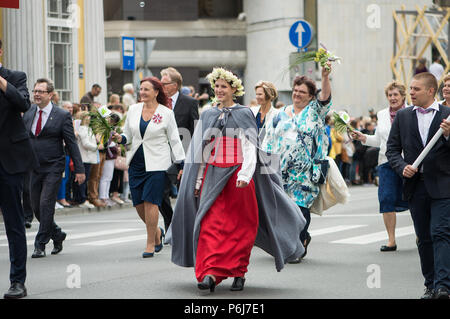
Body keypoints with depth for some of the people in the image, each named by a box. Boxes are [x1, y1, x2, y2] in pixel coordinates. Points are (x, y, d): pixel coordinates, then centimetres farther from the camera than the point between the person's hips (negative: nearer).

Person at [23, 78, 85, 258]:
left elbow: (71, 144, -3)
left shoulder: (62, 116, -4)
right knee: (36, 207, 6)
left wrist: (79, 169, -4)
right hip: (34, 168, 5)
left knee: (46, 204, -12)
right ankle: (57, 235, 28)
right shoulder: (28, 114, 8)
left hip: (53, 168, -5)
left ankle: (40, 244, -3)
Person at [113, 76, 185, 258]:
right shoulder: (133, 110, 8)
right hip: (136, 163, 5)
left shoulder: (166, 113, -2)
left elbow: (174, 140, 2)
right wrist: (120, 139, -6)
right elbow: (128, 135, 17)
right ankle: (156, 231, 29)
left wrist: (181, 165, -1)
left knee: (150, 202, -10)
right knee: (138, 203, 3)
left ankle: (151, 243, 0)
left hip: (157, 164, -5)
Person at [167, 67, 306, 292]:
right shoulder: (207, 116, 13)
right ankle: (210, 273, -15)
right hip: (213, 175, 3)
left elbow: (250, 148, -7)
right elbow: (200, 150, 15)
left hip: (237, 175, -3)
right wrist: (198, 180, 11)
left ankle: (238, 273, 13)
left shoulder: (244, 115, 2)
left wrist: (244, 174, -21)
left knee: (240, 226, 1)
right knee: (211, 225, -9)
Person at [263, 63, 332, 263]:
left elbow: (325, 98, -15)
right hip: (282, 171, 4)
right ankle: (303, 237, 26)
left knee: (300, 207, -9)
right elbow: (269, 141, 15)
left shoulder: (314, 112, 5)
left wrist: (325, 77, -31)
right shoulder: (281, 115, 15)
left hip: (305, 171, -4)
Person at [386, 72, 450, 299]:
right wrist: (402, 167, -8)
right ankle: (430, 284, 15)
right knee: (424, 238, 8)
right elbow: (392, 149, 10)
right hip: (415, 185, 3)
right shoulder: (402, 116, 10)